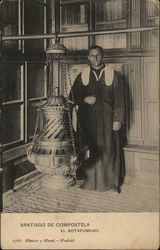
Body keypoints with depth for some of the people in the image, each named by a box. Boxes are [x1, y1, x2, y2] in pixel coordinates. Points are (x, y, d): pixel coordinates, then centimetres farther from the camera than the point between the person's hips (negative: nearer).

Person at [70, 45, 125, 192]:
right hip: (88, 119, 1)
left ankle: (111, 181, 18)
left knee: (109, 150, 3)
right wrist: (84, 99, -10)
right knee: (91, 151, 3)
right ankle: (91, 181, 16)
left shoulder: (114, 75, 2)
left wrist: (118, 119, -6)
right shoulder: (82, 76, 7)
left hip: (107, 119, -1)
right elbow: (73, 96, 10)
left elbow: (119, 99, 0)